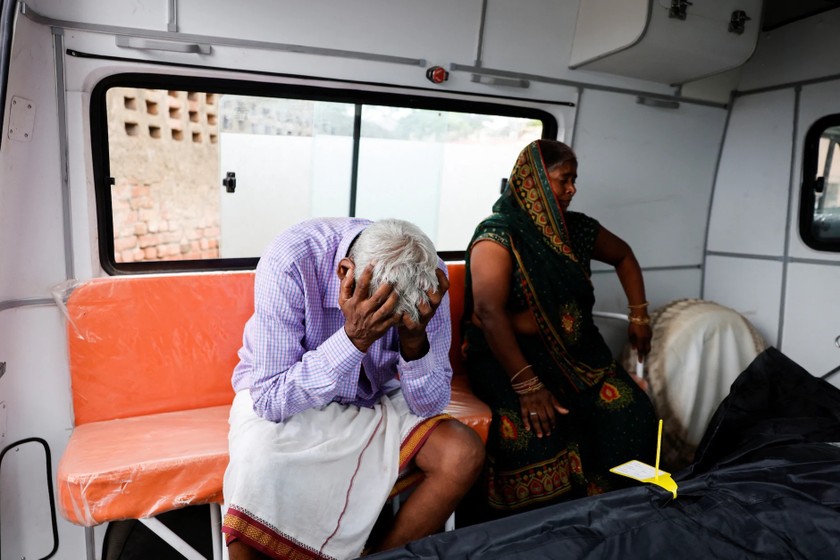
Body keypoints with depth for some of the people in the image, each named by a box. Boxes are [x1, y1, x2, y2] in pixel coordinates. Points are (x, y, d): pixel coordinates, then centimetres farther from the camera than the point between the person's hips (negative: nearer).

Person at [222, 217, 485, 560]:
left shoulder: (425, 274, -19)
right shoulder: (289, 263, -29)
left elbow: (429, 406, -14)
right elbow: (270, 400, -27)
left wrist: (414, 338, -34)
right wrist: (354, 338, -39)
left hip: (372, 399, 4)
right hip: (280, 399, -3)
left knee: (464, 454, -17)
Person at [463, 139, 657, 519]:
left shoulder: (577, 228, 9)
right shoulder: (499, 235, -11)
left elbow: (623, 256, 28)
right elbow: (489, 311, -23)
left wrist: (639, 315, 20)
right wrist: (527, 385, -28)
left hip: (576, 352, 6)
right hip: (509, 356, -6)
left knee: (628, 413, -18)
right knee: (533, 431, -30)